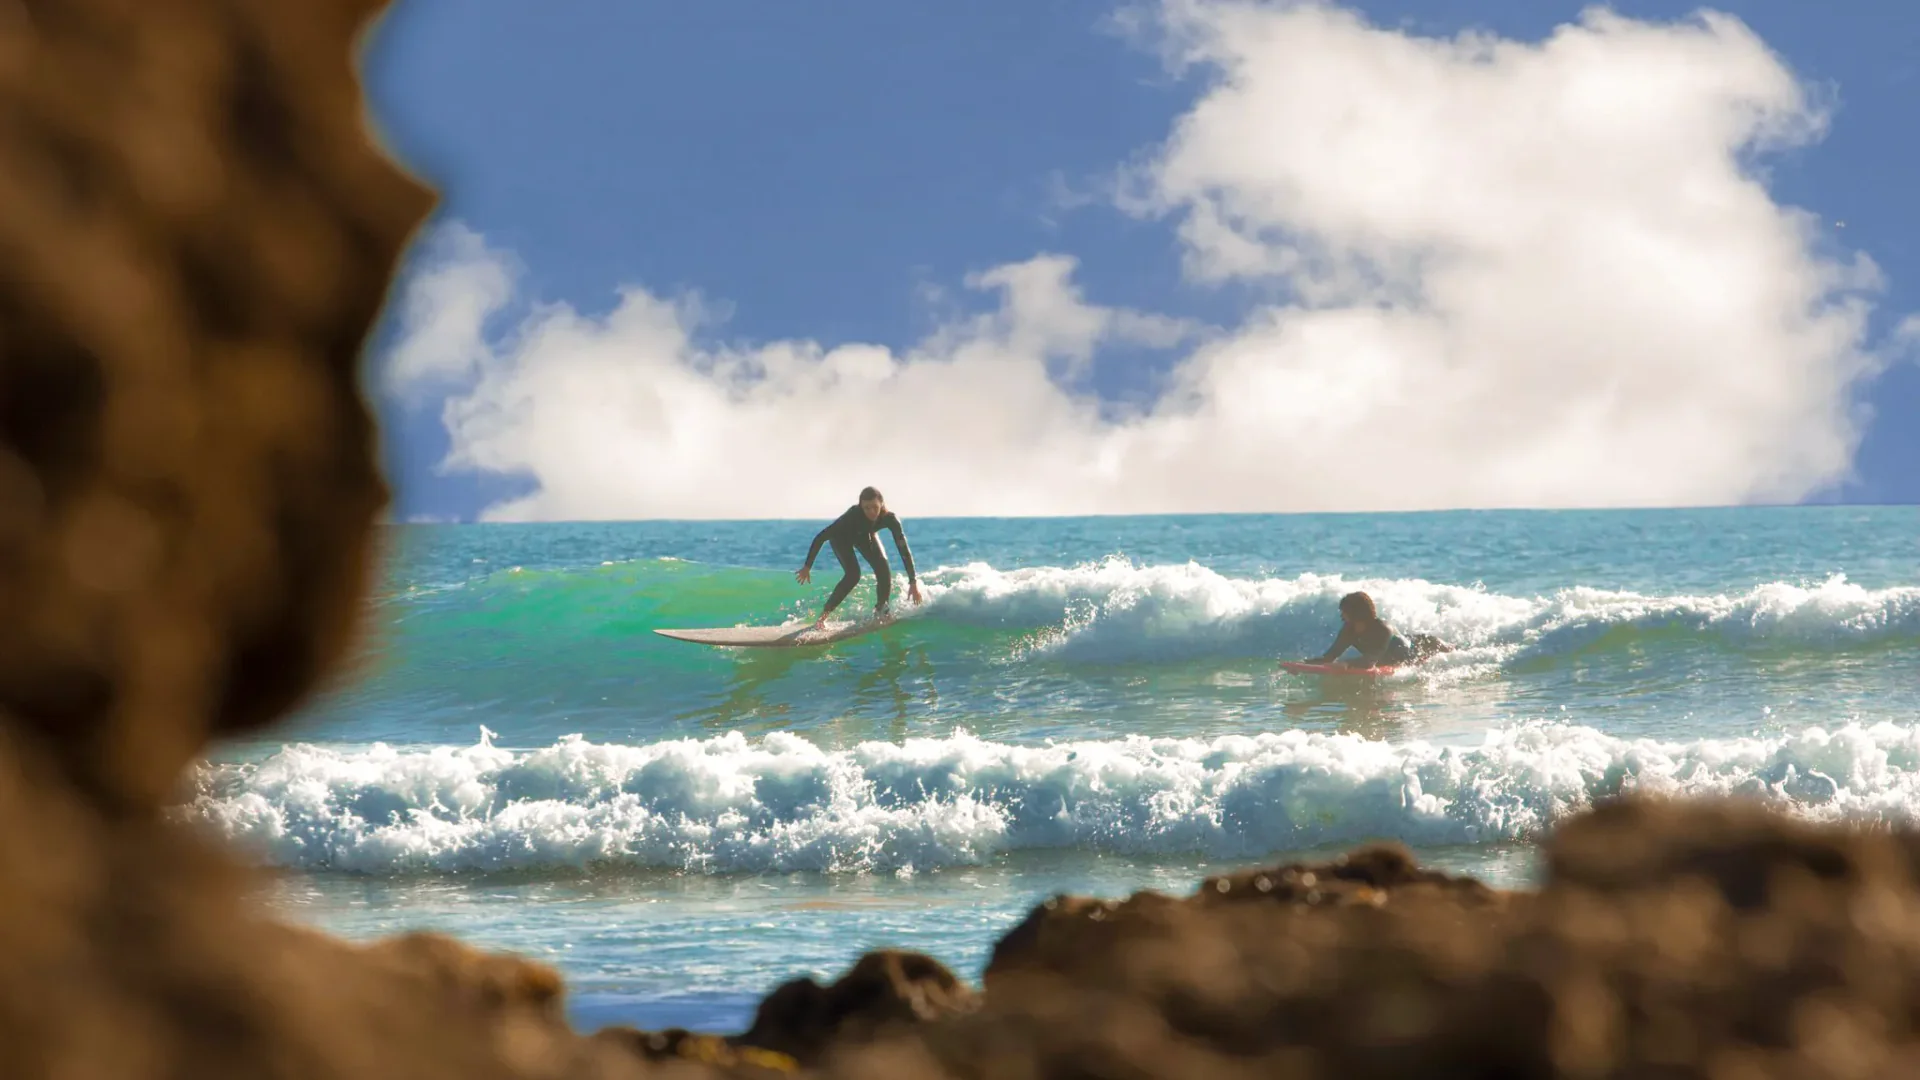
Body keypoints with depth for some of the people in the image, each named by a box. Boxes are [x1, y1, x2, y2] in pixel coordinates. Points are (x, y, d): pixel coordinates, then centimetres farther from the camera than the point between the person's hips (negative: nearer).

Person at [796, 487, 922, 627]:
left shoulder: (889, 519, -36)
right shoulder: (853, 515, -42)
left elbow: (904, 549, -33)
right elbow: (821, 537, -37)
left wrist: (913, 582, -38)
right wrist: (807, 567, -35)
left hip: (865, 535, 3)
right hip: (841, 537, -3)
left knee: (884, 569, -15)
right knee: (853, 574, -23)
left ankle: (881, 612, 5)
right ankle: (822, 617, -18)